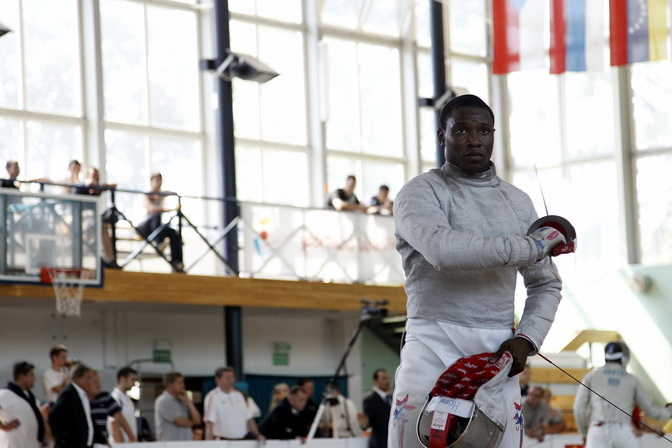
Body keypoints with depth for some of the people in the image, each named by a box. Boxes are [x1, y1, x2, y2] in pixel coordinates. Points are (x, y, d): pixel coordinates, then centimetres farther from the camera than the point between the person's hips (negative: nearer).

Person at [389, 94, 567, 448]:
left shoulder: (517, 201, 14)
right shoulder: (420, 192, -1)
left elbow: (545, 284, 19)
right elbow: (442, 249, -22)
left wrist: (526, 339, 0)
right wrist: (531, 245, -16)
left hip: (497, 354, 4)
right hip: (434, 348, -4)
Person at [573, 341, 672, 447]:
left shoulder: (591, 376, 13)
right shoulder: (632, 380, 16)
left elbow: (579, 408, 7)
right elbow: (651, 409, 22)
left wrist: (584, 433, 23)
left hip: (598, 431, -1)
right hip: (623, 433, 1)